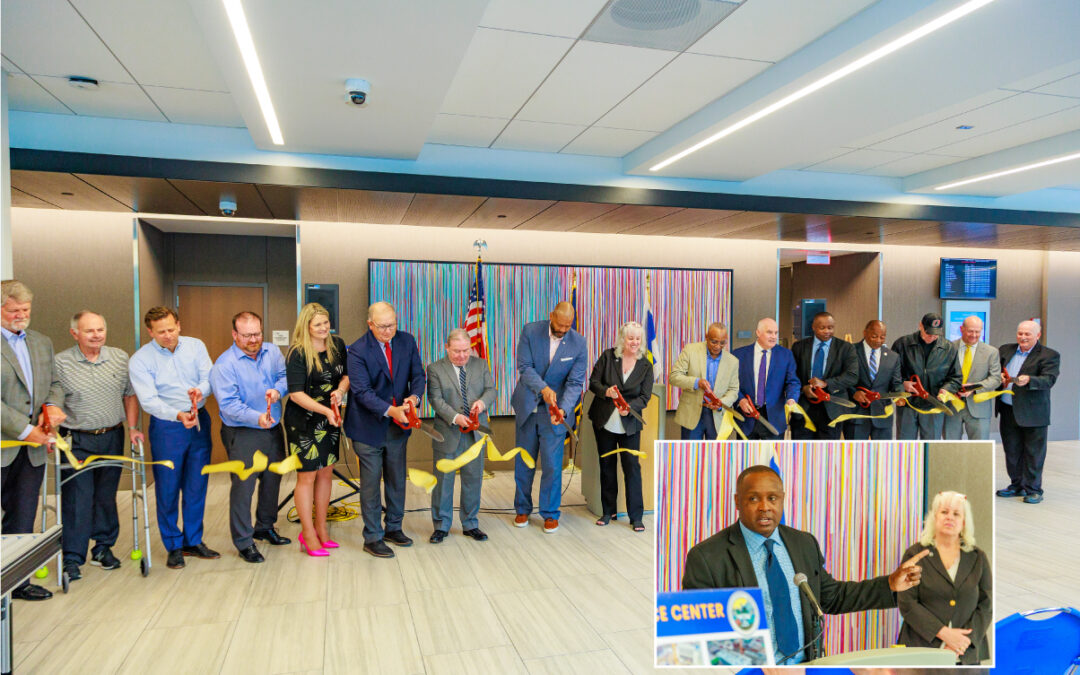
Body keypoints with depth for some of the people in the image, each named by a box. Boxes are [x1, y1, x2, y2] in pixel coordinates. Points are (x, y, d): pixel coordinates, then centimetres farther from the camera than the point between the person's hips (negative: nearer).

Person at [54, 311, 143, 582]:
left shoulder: (120, 358, 5)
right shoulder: (60, 363, -5)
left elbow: (130, 395, 11)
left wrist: (133, 428, 4)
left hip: (112, 437, 3)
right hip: (76, 441, -3)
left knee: (107, 496, 11)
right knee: (76, 499, -2)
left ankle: (103, 547, 26)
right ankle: (72, 558, 9)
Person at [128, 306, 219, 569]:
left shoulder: (195, 346, 2)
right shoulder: (140, 360, -8)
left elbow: (210, 377, -5)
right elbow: (148, 400, -16)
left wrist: (201, 390, -28)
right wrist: (178, 415, -32)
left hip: (200, 422, 3)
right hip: (167, 427, -3)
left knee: (197, 486, 11)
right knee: (168, 489, 4)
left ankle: (193, 541, 26)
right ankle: (174, 545, 21)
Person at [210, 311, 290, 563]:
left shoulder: (272, 352, 3)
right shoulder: (224, 364, -14)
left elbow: (285, 375, 1)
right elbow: (228, 404, -20)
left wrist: (278, 390, -22)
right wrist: (257, 417, -33)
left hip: (273, 429, 6)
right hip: (243, 435, -6)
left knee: (272, 480, 18)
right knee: (243, 486, -2)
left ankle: (265, 527, 37)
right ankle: (243, 541, 12)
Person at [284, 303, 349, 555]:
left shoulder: (337, 344, 1)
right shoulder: (298, 353, -15)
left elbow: (347, 374, 10)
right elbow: (296, 393, -18)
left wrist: (340, 390, -12)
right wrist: (325, 411, -27)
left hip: (331, 418, 6)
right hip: (304, 422, -6)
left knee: (326, 473, 14)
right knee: (307, 476, 3)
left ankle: (321, 528, 28)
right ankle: (307, 533, 18)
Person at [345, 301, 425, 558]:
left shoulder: (407, 341, -1)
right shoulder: (357, 351, -15)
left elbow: (418, 375, 2)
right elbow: (362, 391, -20)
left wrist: (414, 397, -19)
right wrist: (391, 410, -32)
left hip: (398, 426, 5)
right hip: (369, 427, -5)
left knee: (397, 480, 16)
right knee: (371, 483, 4)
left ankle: (393, 528, 33)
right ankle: (372, 538, 17)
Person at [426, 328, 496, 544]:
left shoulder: (481, 364, 7)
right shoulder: (435, 369, -3)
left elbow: (491, 390, 4)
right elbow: (436, 399, -10)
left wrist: (483, 401, -18)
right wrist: (455, 417, -23)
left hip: (475, 433, 3)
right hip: (447, 434, -3)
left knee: (473, 479, 10)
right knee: (443, 480, 5)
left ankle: (470, 524, 24)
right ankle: (441, 526, 20)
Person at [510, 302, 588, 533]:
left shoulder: (578, 343, -11)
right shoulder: (530, 331, -10)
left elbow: (575, 382, -11)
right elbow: (524, 367, -13)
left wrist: (563, 409, -26)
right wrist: (543, 388, -29)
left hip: (554, 410, -1)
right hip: (527, 407, 1)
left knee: (552, 464, 0)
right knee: (523, 462, 13)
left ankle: (550, 513, 18)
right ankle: (522, 509, 30)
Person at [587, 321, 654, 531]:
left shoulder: (646, 366, -2)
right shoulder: (608, 356, -2)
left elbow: (644, 397, -6)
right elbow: (594, 382, -2)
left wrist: (629, 407, -25)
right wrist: (606, 391, -24)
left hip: (629, 425, -1)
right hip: (604, 421, 1)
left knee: (632, 467, -4)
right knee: (607, 467, 12)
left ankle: (636, 516, 6)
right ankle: (608, 511, 25)